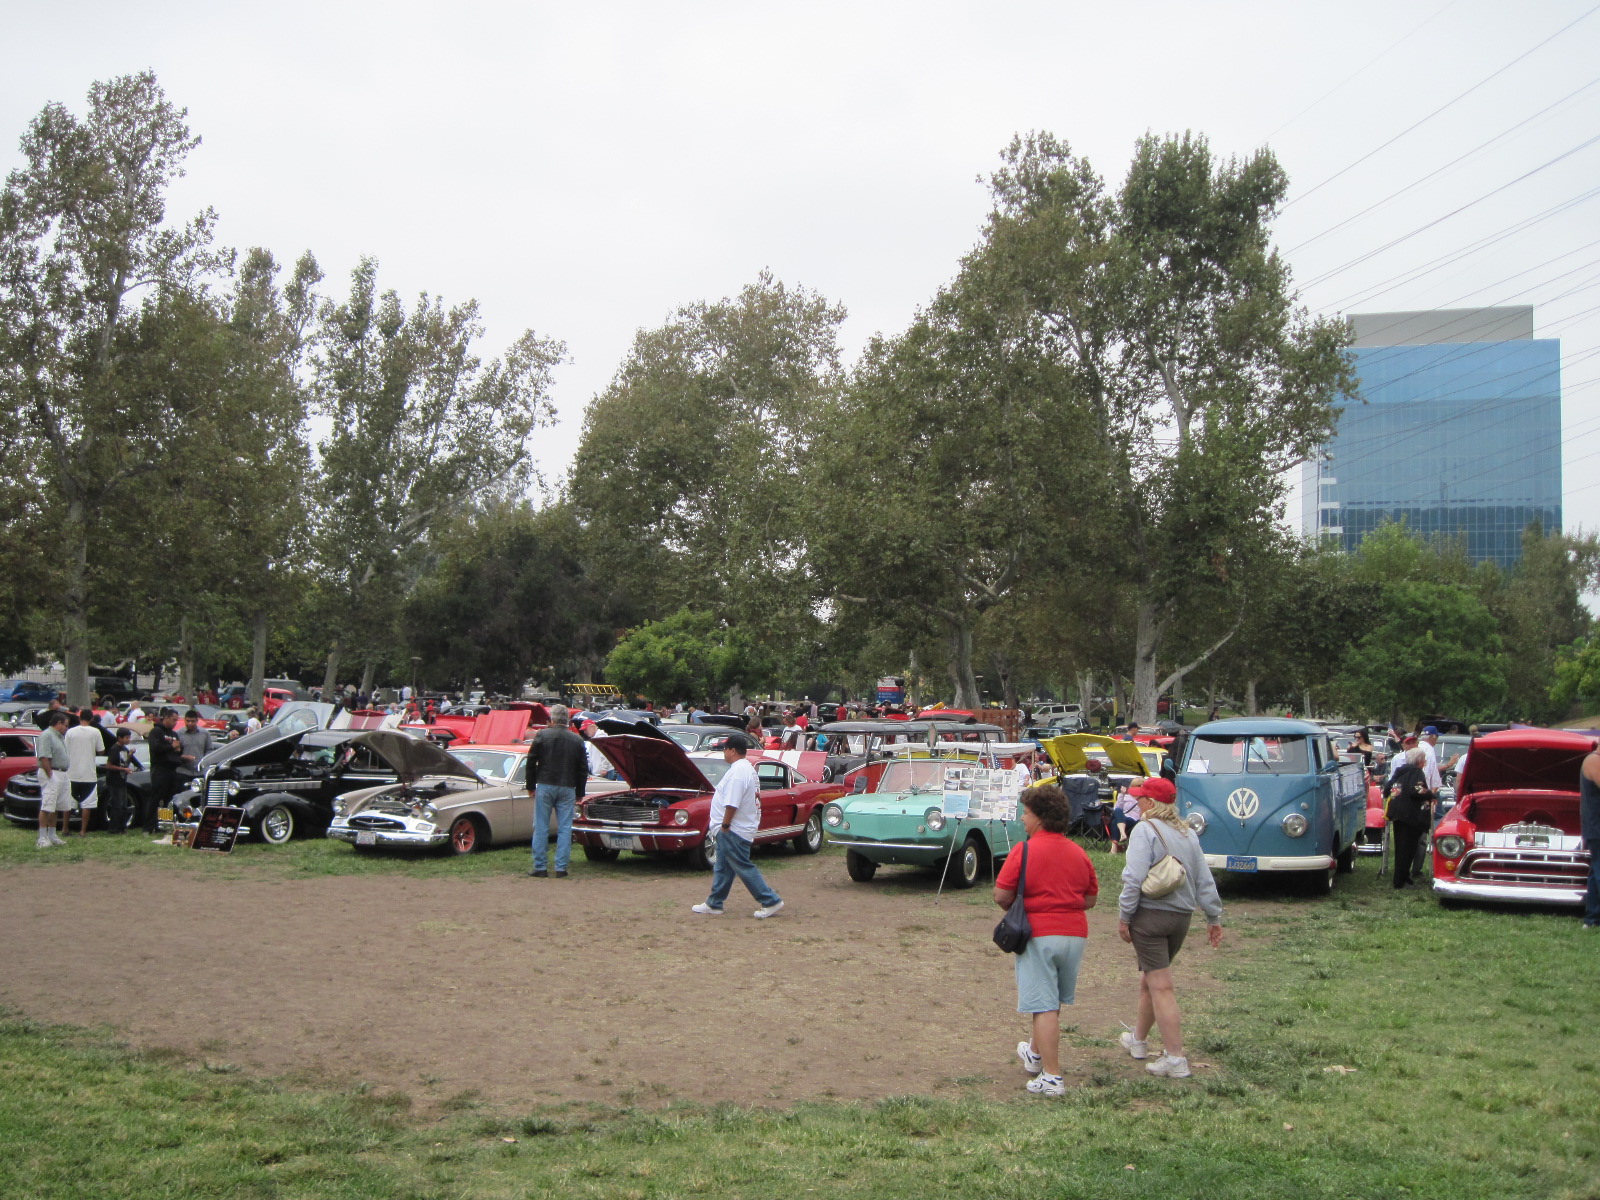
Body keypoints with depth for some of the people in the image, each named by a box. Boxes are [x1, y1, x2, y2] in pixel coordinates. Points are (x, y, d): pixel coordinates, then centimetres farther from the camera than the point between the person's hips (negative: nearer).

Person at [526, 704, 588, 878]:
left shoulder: (542, 735, -2)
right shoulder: (577, 740, 6)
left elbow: (531, 762, -1)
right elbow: (583, 769, 9)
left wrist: (531, 786, 8)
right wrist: (579, 793, 16)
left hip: (545, 786, -2)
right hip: (567, 788, 2)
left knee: (541, 828, 3)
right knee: (565, 829, 5)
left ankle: (540, 868, 2)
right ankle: (561, 868, 2)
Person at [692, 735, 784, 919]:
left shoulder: (737, 771, -22)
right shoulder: (748, 769, 13)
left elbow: (732, 804, -27)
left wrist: (725, 825, -18)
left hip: (733, 831, -11)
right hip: (741, 828, 11)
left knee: (744, 868, -5)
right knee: (722, 868, 16)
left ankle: (771, 902, -2)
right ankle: (713, 905, 23)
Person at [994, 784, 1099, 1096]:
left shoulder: (1025, 851, -13)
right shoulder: (1079, 853, 5)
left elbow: (1001, 896, -14)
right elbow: (1091, 898, 12)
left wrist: (1017, 909, 6)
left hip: (1038, 935, -6)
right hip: (1075, 934, 6)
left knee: (1043, 1007, -2)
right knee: (1053, 1002, 22)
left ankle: (1051, 1077, -3)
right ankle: (1036, 1054, 41)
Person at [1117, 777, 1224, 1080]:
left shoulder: (1145, 830, -11)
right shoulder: (1188, 833, 11)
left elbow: (1134, 879, -18)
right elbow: (1204, 880, 12)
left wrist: (1124, 916, -13)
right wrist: (1214, 918, 17)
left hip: (1150, 916, -7)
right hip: (1182, 916, 7)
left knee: (1160, 987, -6)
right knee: (1149, 979, 23)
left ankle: (1176, 1059, -8)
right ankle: (1138, 1038, 38)